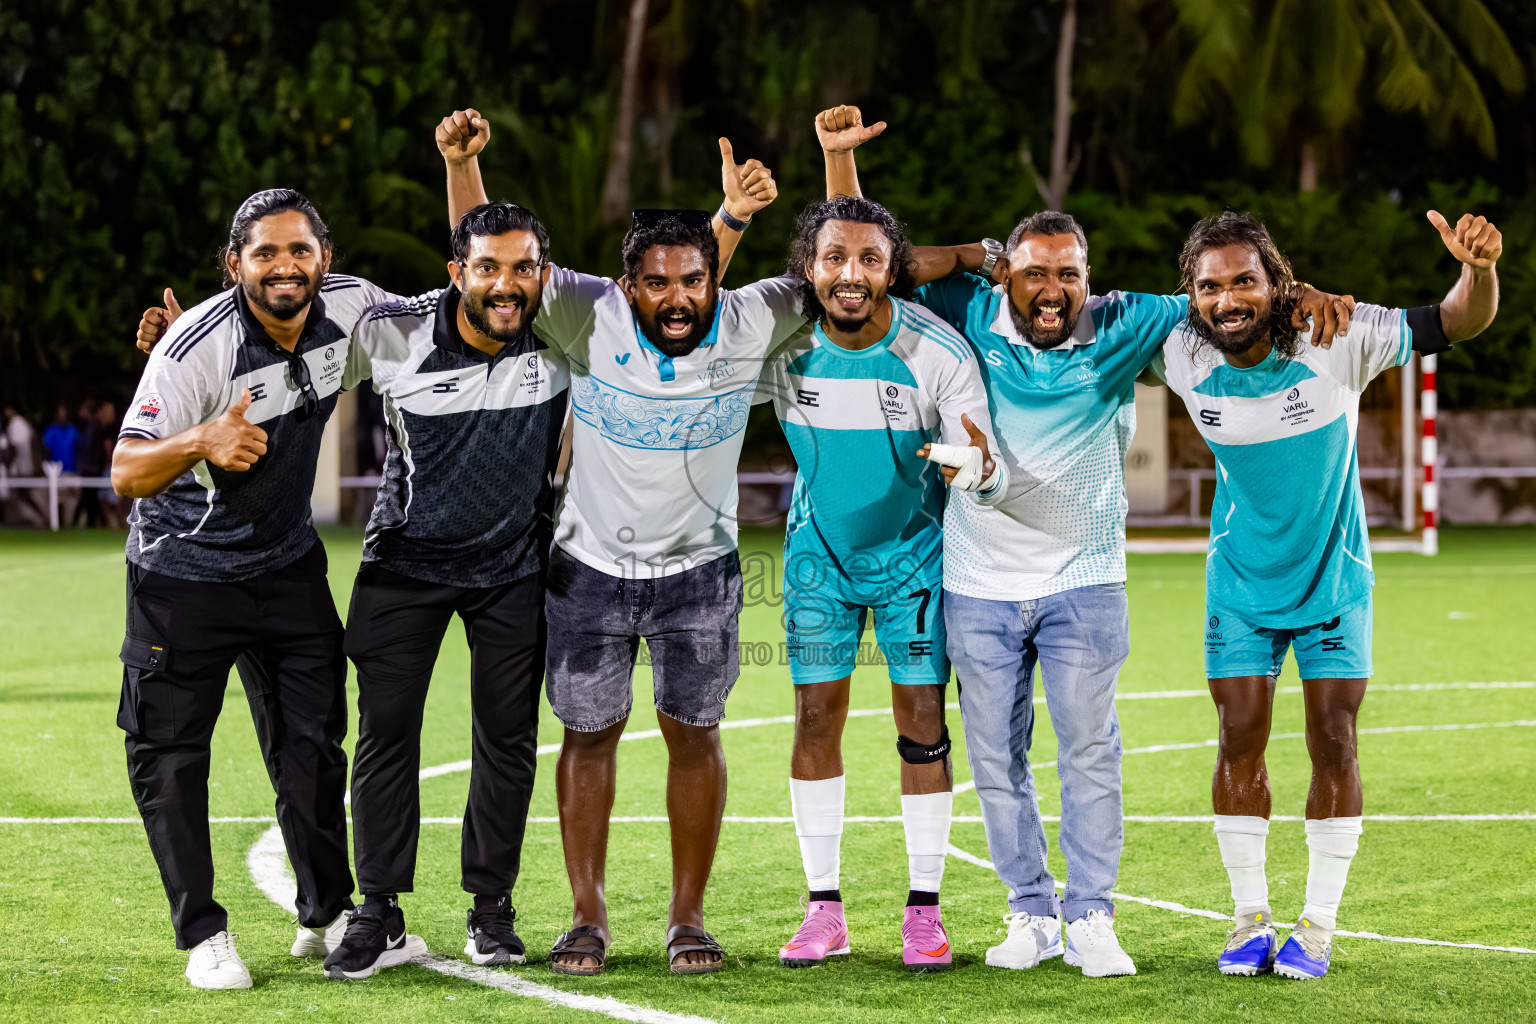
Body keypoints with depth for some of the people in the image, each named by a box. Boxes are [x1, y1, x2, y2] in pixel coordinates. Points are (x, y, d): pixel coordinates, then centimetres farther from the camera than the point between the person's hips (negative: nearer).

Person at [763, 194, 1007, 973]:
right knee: (816, 715, -1)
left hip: (914, 551, -1)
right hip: (821, 550, 2)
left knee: (922, 719, -3)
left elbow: (993, 482, -22)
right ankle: (824, 908, 7)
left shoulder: (938, 352, -24)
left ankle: (923, 910, 6)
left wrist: (976, 470, -44)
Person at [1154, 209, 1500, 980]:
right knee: (1239, 739, 0)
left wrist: (1479, 267, -39)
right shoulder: (1183, 359, -18)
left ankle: (1318, 926, 9)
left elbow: (1458, 323, -20)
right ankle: (1250, 919, 13)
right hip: (1242, 577, 1)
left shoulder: (1336, 340, -23)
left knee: (1333, 743, -2)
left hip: (1333, 574, -1)